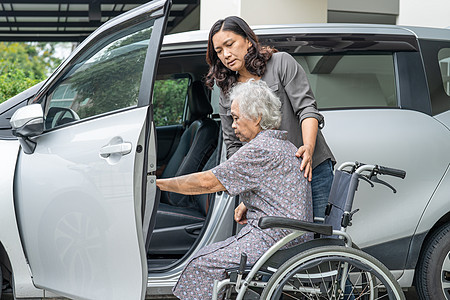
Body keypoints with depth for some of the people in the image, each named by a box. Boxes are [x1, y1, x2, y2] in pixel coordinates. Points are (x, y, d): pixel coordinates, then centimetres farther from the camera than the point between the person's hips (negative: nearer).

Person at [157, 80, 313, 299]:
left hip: (273, 240, -10)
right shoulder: (285, 146, 17)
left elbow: (208, 182, -13)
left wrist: (158, 183, -5)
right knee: (208, 254, 12)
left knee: (203, 265, -9)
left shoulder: (261, 149, -14)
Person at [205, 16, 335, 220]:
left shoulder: (281, 63, 2)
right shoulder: (227, 93, 12)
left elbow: (306, 108, -7)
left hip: (313, 171, -3)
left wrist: (308, 148, -26)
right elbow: (233, 145, 12)